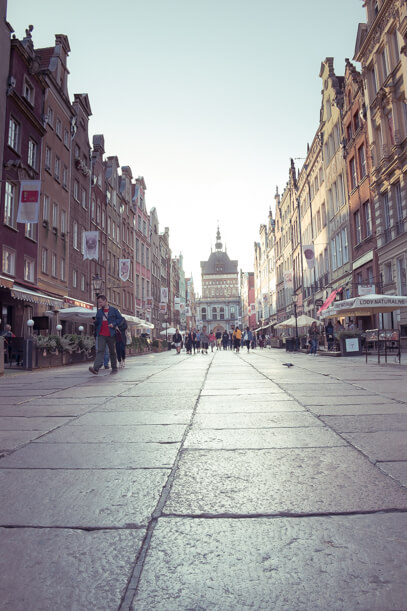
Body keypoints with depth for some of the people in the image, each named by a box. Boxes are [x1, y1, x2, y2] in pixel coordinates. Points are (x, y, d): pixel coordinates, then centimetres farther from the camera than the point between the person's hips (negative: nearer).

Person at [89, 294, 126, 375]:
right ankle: (96, 368, -22)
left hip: (111, 335, -2)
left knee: (112, 351, 8)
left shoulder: (114, 310, 2)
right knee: (100, 350, -11)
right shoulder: (99, 311, 13)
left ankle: (114, 368, 20)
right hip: (101, 335, 2)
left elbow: (121, 319, 1)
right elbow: (96, 322, 14)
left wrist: (114, 324, -12)